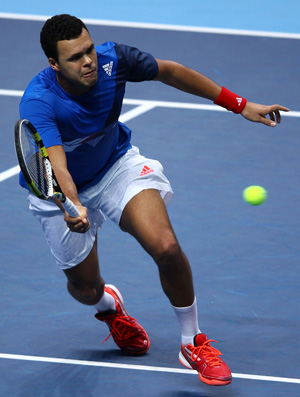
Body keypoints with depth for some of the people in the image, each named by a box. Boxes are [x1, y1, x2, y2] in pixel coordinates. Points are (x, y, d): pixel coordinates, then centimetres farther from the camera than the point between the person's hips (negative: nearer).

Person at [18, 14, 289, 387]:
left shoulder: (113, 59, -25)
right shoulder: (37, 103, -37)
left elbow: (170, 72, -6)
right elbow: (55, 164, -49)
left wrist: (240, 105, -3)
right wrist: (73, 208, -71)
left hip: (116, 165, 2)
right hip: (62, 190, -2)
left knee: (166, 247, -21)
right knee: (85, 288, 10)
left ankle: (193, 344, 2)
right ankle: (108, 305, 52)